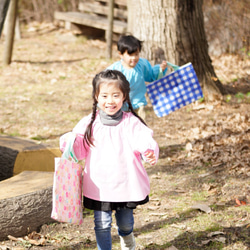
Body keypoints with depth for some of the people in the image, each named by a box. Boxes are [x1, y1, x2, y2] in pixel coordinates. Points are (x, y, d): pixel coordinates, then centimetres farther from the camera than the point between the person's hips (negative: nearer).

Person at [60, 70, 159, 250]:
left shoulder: (131, 123, -7)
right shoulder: (89, 124, -3)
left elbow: (144, 140, -18)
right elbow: (80, 152, 0)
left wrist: (150, 152, -40)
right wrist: (68, 143, -21)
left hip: (127, 185, 0)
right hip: (99, 186, 0)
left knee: (125, 222, 18)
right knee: (102, 224, 3)